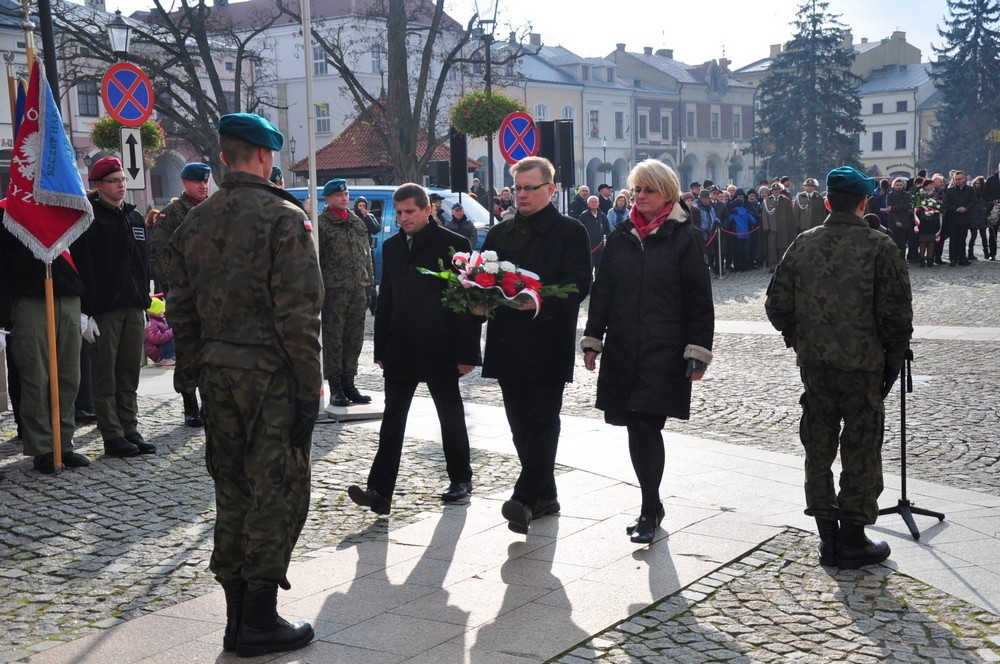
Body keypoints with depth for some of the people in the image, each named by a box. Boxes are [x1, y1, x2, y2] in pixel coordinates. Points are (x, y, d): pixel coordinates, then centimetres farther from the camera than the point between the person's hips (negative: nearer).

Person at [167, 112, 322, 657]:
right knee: (278, 492, 3)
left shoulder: (194, 223, 9)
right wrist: (309, 389, -12)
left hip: (216, 374, 7)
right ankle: (259, 622, 7)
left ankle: (237, 618, 22)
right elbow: (298, 312, -17)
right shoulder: (283, 218, -12)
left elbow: (181, 310, 11)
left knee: (232, 491, 15)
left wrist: (193, 372, 18)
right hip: (272, 377, -7)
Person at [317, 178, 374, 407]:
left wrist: (370, 285, 14)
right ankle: (335, 387, 4)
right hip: (334, 291, -6)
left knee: (355, 339, 9)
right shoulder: (321, 225, -2)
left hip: (358, 290, 6)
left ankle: (348, 383, 18)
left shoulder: (358, 223, 16)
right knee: (333, 340, -2)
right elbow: (314, 260, -6)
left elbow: (367, 256, 20)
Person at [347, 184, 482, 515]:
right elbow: (385, 300, 13)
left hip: (440, 350, -4)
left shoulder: (454, 245, -7)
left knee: (451, 416, 11)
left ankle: (460, 479, 28)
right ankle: (380, 491, -4)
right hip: (400, 350, 4)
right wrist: (381, 350, 9)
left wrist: (466, 353, -12)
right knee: (392, 421, -2)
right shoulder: (391, 247, 9)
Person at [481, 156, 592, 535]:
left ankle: (526, 498, -11)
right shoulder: (500, 233, 16)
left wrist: (541, 300, -26)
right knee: (521, 424, 9)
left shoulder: (570, 232, -1)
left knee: (541, 420, -8)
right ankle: (544, 496, 20)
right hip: (508, 344, 6)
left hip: (548, 344, -6)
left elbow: (579, 284, -10)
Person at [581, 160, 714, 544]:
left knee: (646, 425, -11)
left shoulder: (685, 238, -2)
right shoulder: (620, 238, 11)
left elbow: (699, 300, -4)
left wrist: (698, 353, -9)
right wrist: (592, 340, 8)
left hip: (665, 353, -4)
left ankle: (649, 509, 1)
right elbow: (602, 291, 13)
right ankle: (652, 505, 22)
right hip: (623, 351, 4)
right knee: (638, 428, 8)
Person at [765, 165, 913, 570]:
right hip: (863, 367, -4)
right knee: (860, 453, 7)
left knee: (818, 450, 13)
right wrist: (892, 363, 0)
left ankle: (828, 537, 21)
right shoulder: (879, 247, -10)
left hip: (813, 366, 4)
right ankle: (853, 539, 13)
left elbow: (777, 306, 4)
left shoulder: (802, 245, 2)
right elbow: (897, 315, -12)